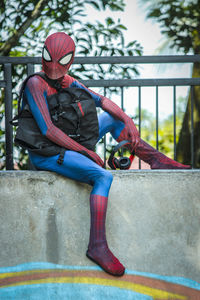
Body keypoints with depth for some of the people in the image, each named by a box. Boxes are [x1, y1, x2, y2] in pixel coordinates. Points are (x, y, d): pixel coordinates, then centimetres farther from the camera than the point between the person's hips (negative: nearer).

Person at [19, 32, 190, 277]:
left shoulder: (67, 82, 6)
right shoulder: (35, 84, -17)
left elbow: (101, 101, 10)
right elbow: (47, 130, -24)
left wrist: (129, 121, -5)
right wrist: (85, 151, -21)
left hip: (65, 147, 9)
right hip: (45, 155, -8)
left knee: (112, 119, 14)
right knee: (104, 177, -29)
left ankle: (156, 159, 11)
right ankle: (97, 245, -32)